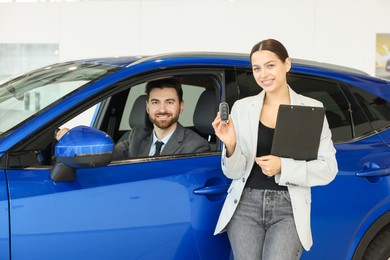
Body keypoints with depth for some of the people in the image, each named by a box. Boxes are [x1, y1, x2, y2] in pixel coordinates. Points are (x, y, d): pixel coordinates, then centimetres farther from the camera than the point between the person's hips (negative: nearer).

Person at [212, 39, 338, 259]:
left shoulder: (312, 108, 2)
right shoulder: (242, 107, 5)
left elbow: (328, 169, -1)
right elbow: (234, 172, 4)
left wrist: (283, 166, -14)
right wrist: (230, 145, -16)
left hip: (289, 209, -1)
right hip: (246, 205, 2)